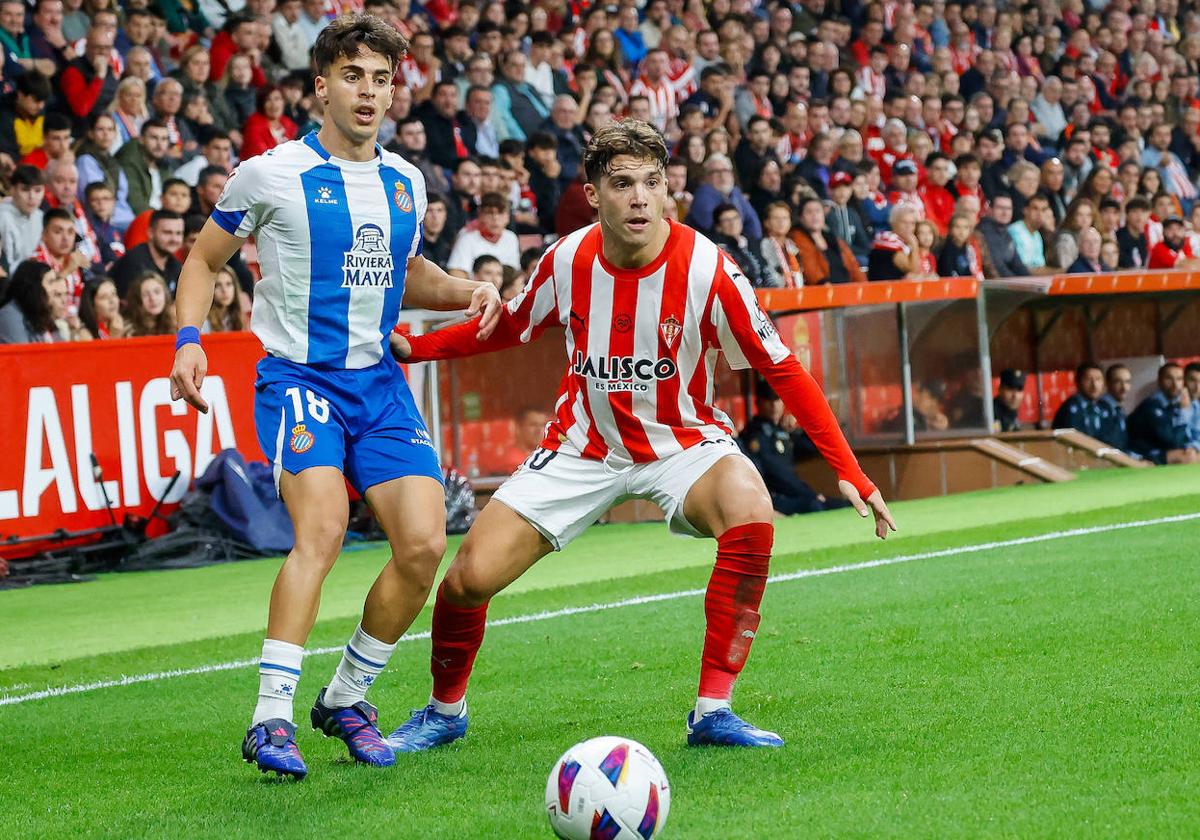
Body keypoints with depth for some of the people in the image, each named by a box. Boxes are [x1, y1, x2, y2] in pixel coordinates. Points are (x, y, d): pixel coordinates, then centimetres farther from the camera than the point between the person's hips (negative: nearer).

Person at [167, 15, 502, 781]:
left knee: (424, 544, -8)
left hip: (380, 380, 5)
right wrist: (190, 338, -8)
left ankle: (345, 698, 12)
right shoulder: (270, 175, -4)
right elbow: (205, 260, 8)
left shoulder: (405, 182, 11)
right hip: (298, 375, -5)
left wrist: (466, 292, 9)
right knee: (322, 526, -27)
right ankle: (271, 719, -25)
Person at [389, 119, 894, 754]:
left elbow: (782, 371, -14)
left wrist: (848, 471, -19)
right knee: (470, 576, -11)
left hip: (682, 440, -2)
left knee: (751, 512, -35)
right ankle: (445, 711, 22)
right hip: (583, 447, 2)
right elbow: (508, 327, 10)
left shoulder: (704, 268, -21)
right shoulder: (567, 261, -12)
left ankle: (712, 712, -23)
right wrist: (413, 347, -1)